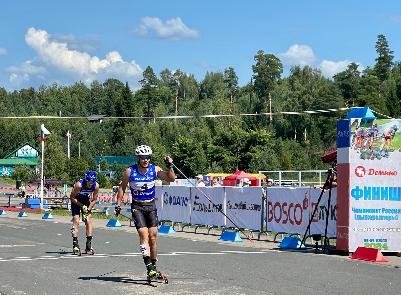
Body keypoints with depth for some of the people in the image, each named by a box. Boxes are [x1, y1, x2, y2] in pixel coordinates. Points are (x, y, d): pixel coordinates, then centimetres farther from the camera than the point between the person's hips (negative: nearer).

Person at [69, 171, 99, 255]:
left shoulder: (96, 186, -24)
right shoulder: (79, 185, -34)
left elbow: (94, 200, -9)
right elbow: (72, 197, -20)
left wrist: (88, 209, -17)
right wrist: (82, 206, -24)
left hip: (86, 201, 3)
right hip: (76, 201, -3)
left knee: (89, 220, -7)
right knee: (76, 221, -14)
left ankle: (89, 245, -3)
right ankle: (75, 244, -12)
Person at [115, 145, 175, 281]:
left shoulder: (155, 169, -6)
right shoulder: (130, 171, -9)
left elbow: (171, 179, -11)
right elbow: (122, 187, 3)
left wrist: (169, 166, -24)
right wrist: (118, 204, 2)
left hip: (151, 206, 2)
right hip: (137, 207, -2)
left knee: (153, 236, 2)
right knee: (144, 234, -16)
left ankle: (153, 267, 15)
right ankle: (149, 268, -20)